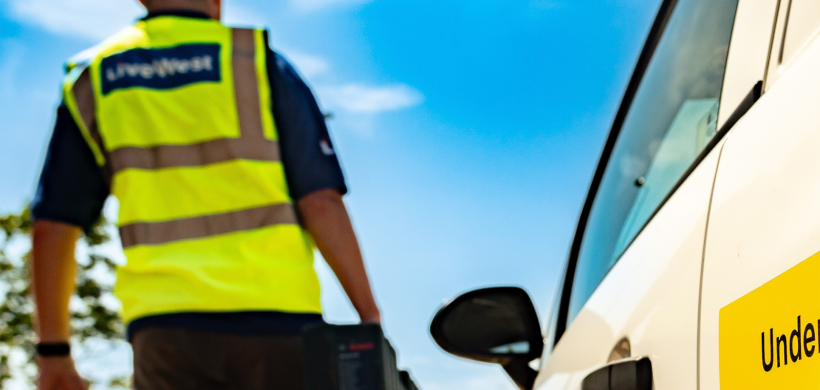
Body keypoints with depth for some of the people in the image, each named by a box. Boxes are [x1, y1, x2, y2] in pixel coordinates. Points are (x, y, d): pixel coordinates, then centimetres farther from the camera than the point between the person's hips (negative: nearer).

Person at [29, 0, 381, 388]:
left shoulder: (92, 78, 11)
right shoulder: (258, 63, 3)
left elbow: (51, 228, 7)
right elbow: (322, 203, -6)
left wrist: (52, 354, 14)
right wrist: (370, 318, -1)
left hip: (168, 332, 2)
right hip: (275, 318, -2)